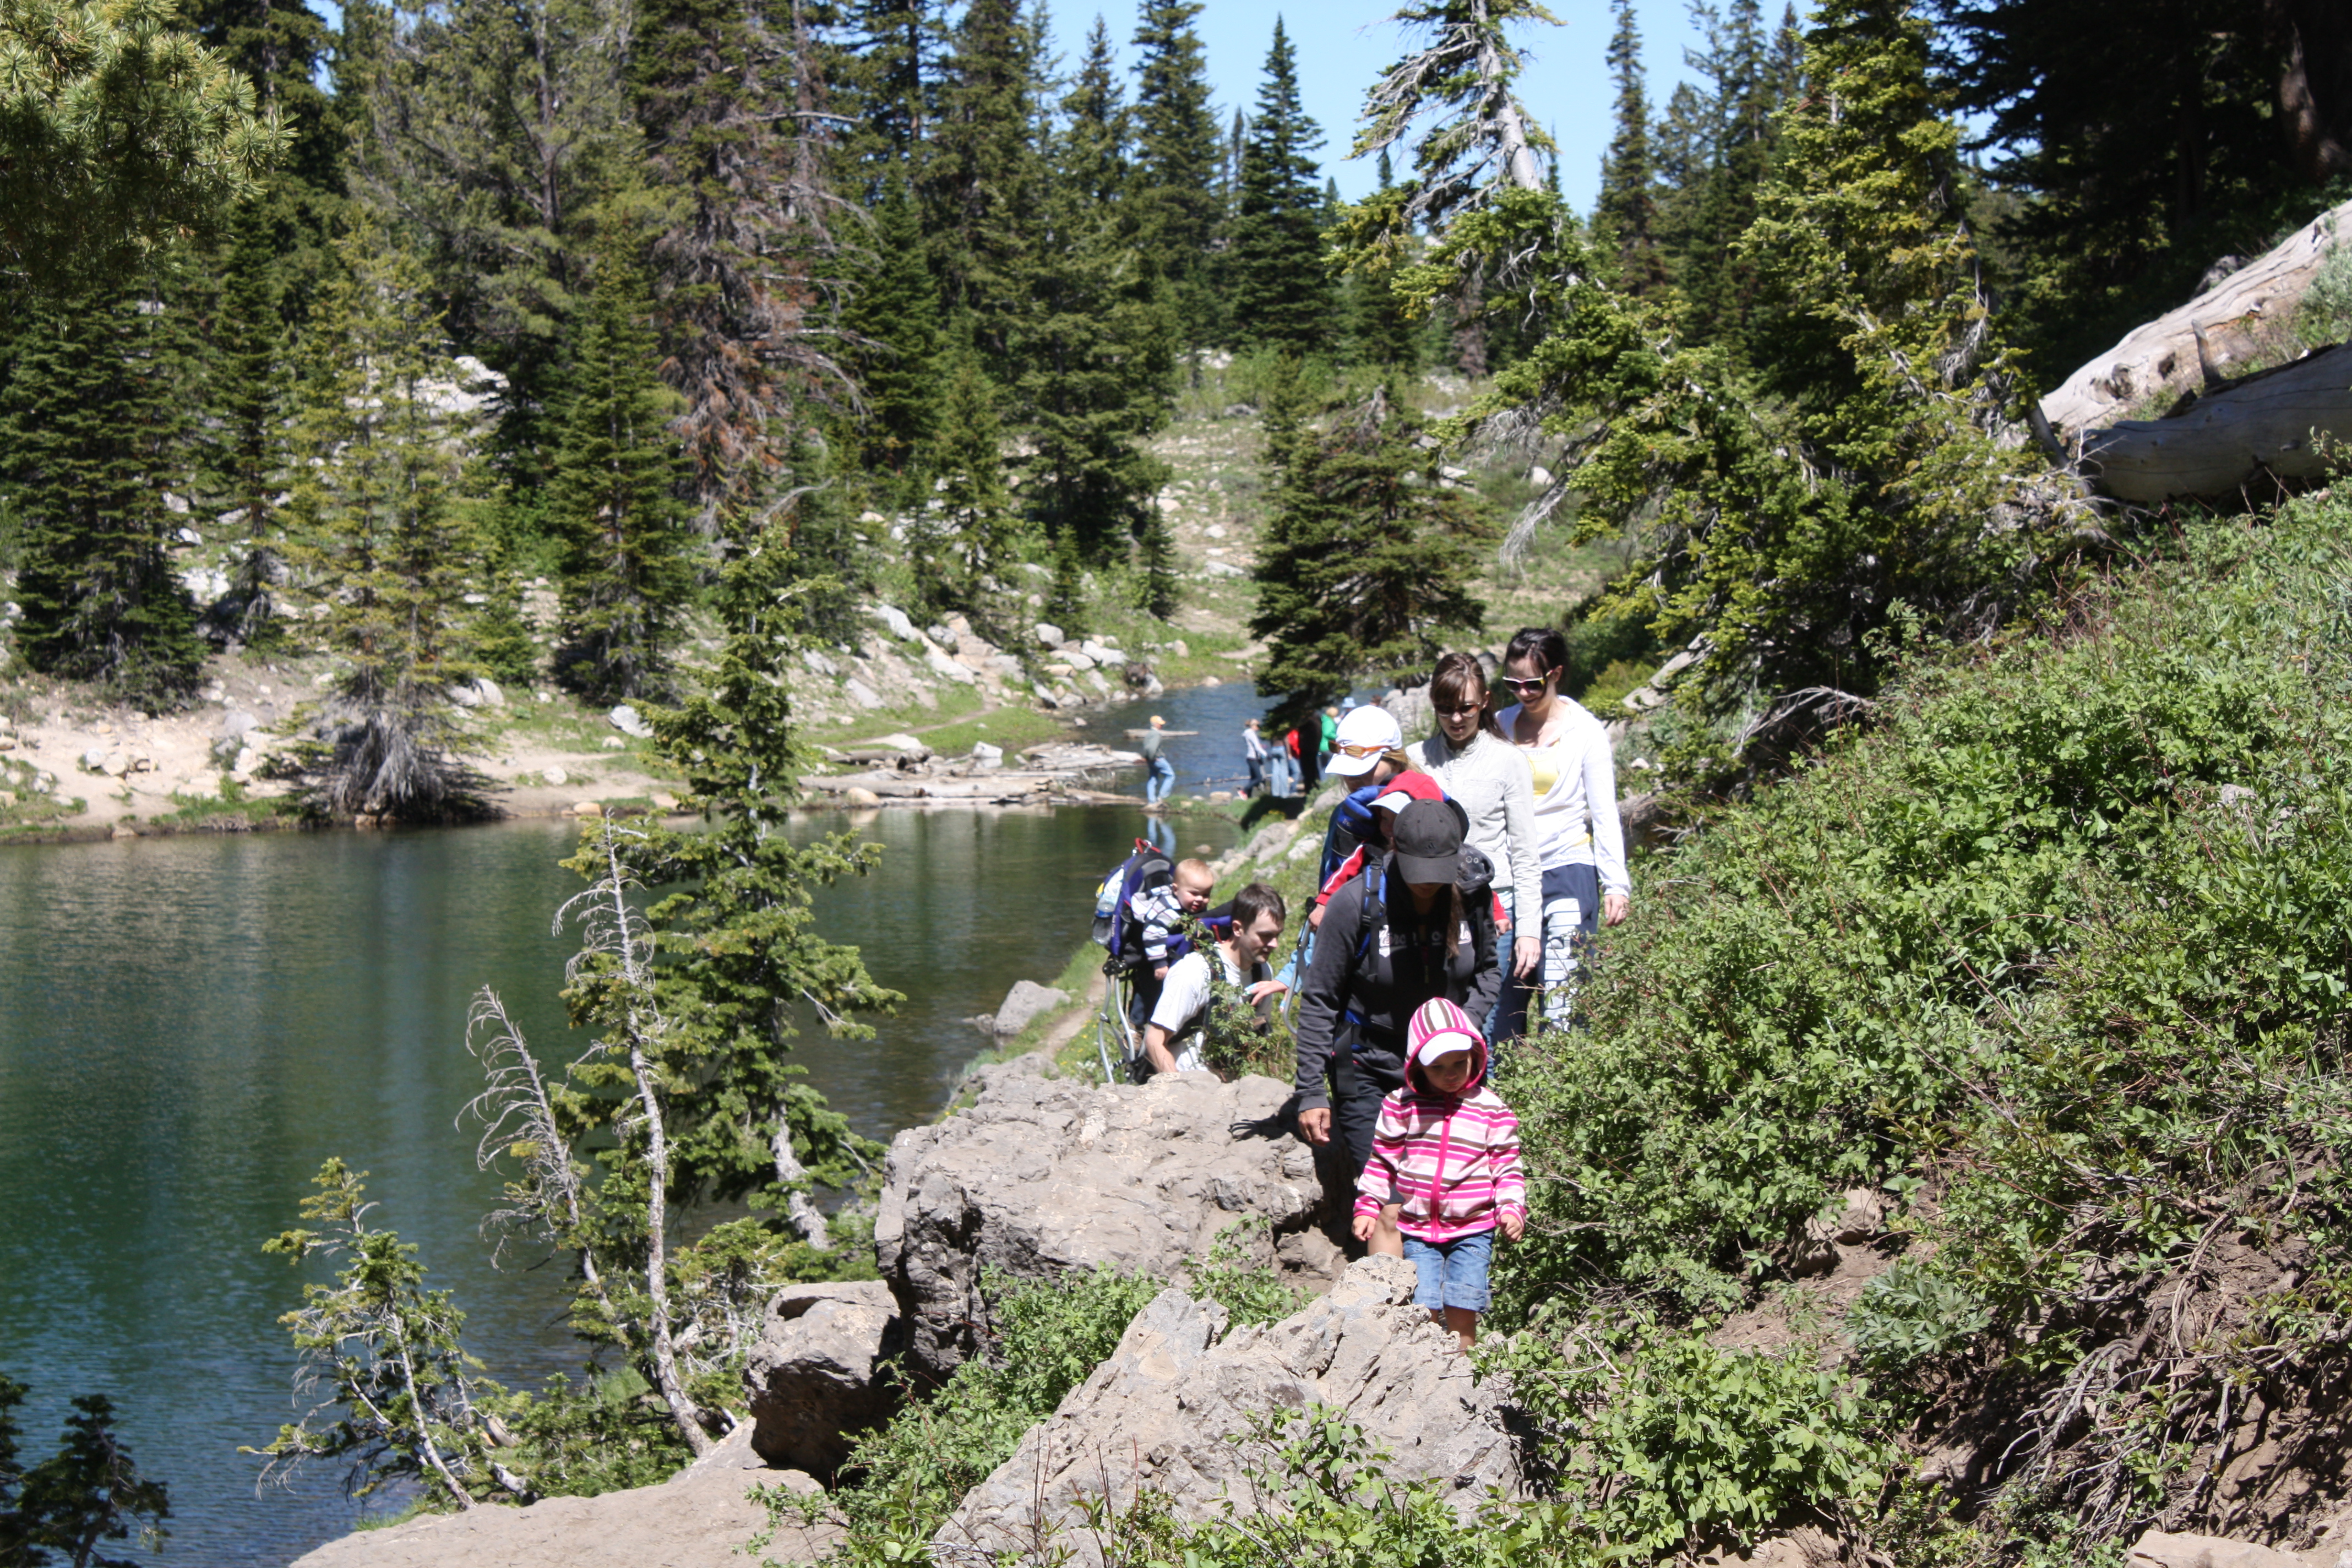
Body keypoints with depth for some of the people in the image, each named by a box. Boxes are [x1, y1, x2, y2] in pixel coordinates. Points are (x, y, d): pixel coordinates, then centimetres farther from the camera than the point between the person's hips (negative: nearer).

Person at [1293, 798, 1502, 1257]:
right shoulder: (1357, 903, -15)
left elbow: (1489, 972, 14)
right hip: (1370, 1072, -4)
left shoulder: (1471, 897, -5)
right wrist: (1311, 1092, -8)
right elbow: (1318, 1000, -7)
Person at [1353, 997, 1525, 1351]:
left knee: (1462, 1311, -5)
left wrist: (1511, 1209, -9)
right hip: (1417, 1229, 1)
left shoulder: (1491, 1109, 0)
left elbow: (1506, 1166, 4)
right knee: (1424, 1311, -7)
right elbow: (1383, 1161, 10)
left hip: (1472, 1231, -1)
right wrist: (1367, 1207, 6)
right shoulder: (1401, 1105, 2)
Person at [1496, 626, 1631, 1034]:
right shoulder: (1500, 726, 8)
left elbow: (1604, 813, 1)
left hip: (1567, 873, -3)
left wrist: (1616, 883, -7)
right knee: (1502, 1000, 0)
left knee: (1559, 1001, -9)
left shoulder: (1585, 732, 0)